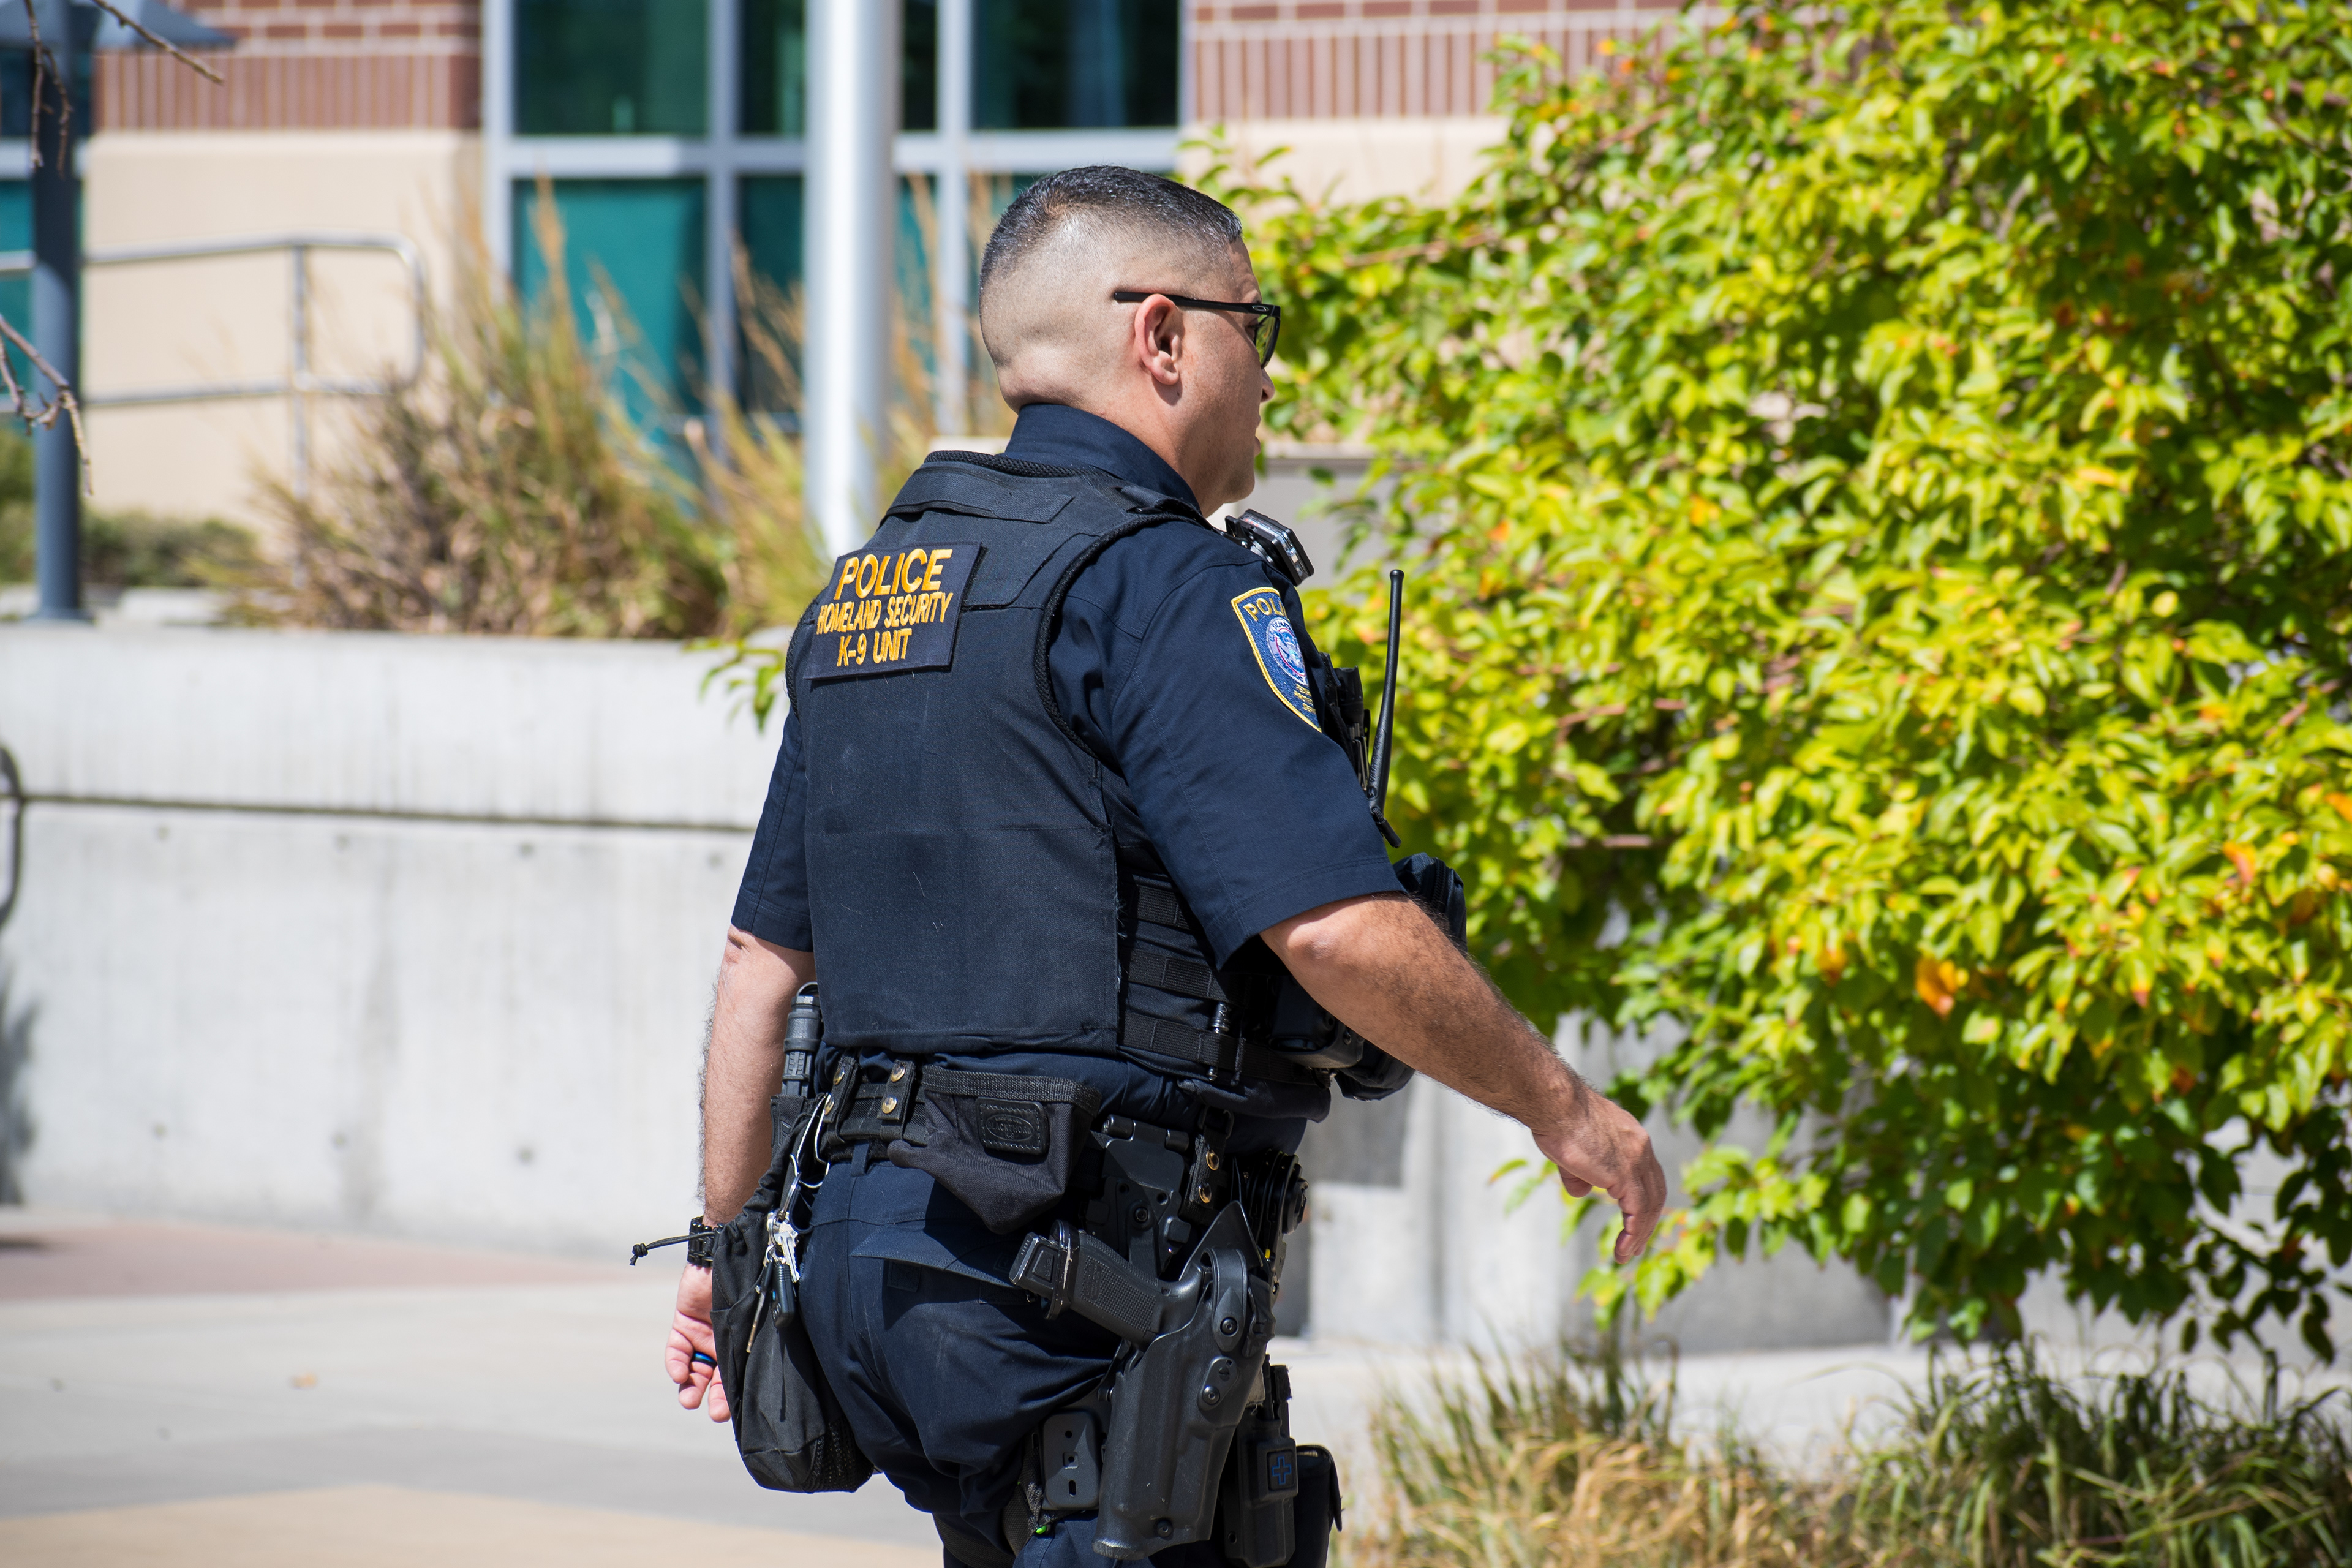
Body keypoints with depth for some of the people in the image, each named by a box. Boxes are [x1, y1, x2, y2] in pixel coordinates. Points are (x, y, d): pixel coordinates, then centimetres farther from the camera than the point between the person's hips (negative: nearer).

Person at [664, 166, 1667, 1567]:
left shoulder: (875, 583, 17)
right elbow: (1338, 927, -19)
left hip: (878, 1241, 9)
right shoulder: (1164, 584, -11)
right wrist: (1565, 1109, -5)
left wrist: (728, 1242, 27)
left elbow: (766, 954, 20)